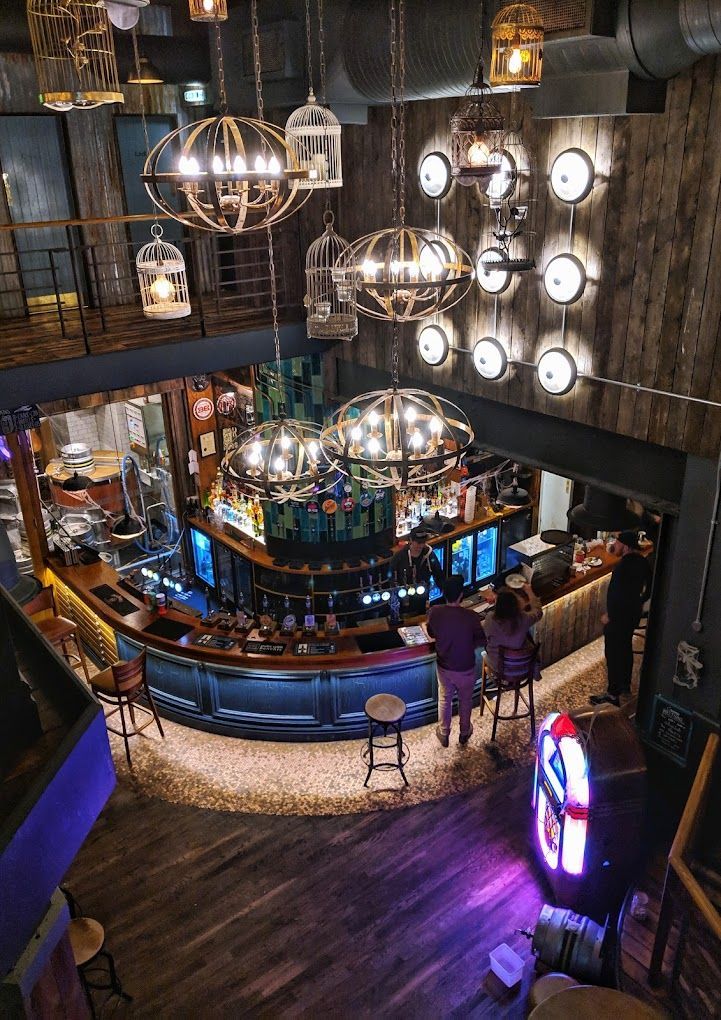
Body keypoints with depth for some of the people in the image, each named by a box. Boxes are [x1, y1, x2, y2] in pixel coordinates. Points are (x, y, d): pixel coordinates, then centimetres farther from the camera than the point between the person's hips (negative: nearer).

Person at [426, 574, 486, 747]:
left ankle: (443, 734, 42)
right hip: (466, 668, -2)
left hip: (443, 666, 2)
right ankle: (464, 733, 45)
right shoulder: (471, 616, -28)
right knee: (465, 701, 24)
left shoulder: (434, 612, -20)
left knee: (444, 699, 25)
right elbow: (481, 641, -13)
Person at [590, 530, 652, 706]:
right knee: (626, 648, 23)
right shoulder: (642, 562, 1)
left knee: (613, 654, 1)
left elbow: (619, 595, -27)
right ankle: (625, 684, 38)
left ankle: (613, 695, 7)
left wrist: (609, 615, -15)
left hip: (619, 616, -9)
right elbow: (648, 589, 11)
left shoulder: (624, 565, -27)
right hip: (634, 613, 9)